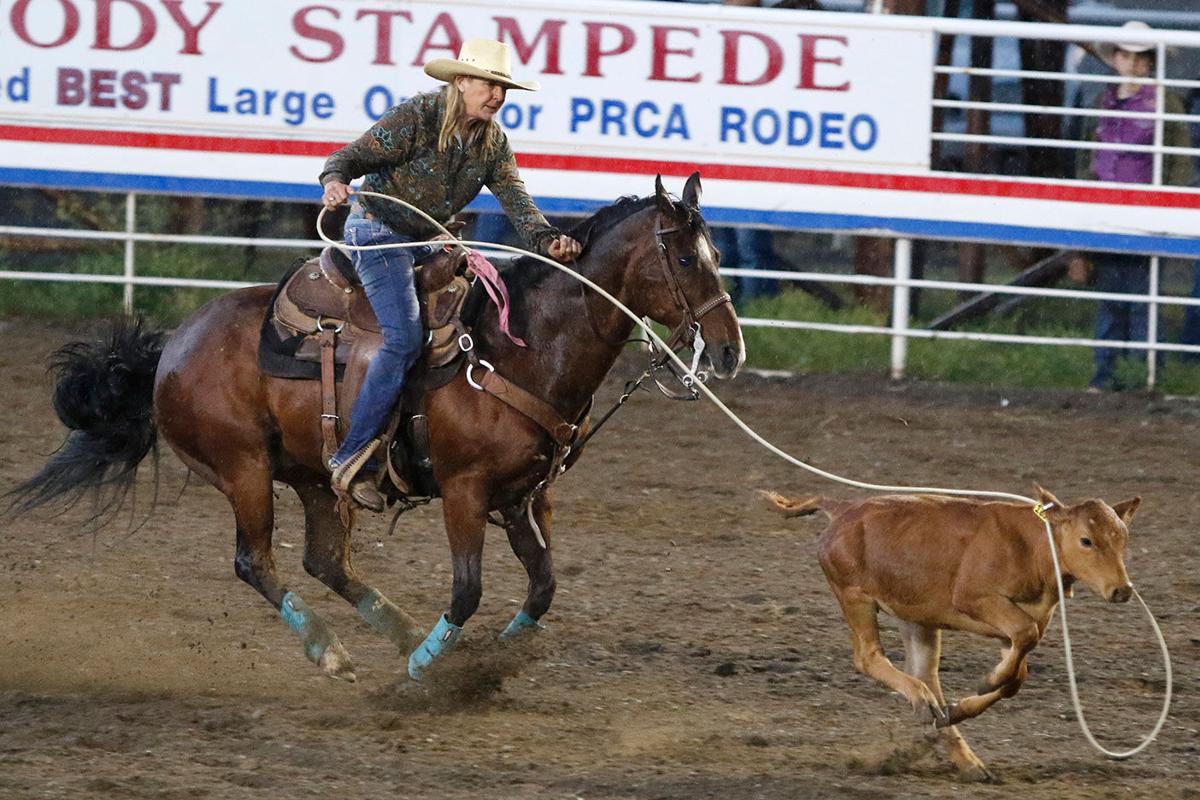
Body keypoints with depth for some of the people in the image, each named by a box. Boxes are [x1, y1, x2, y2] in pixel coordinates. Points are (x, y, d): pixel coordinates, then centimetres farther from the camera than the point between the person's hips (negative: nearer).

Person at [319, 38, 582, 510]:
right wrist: (335, 180, -43)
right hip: (378, 232, -8)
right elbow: (352, 156, -18)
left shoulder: (493, 142, 1)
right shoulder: (415, 118, -18)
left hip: (429, 240, 8)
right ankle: (350, 460, -23)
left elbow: (515, 200, -9)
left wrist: (546, 240, -29)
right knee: (404, 339, -23)